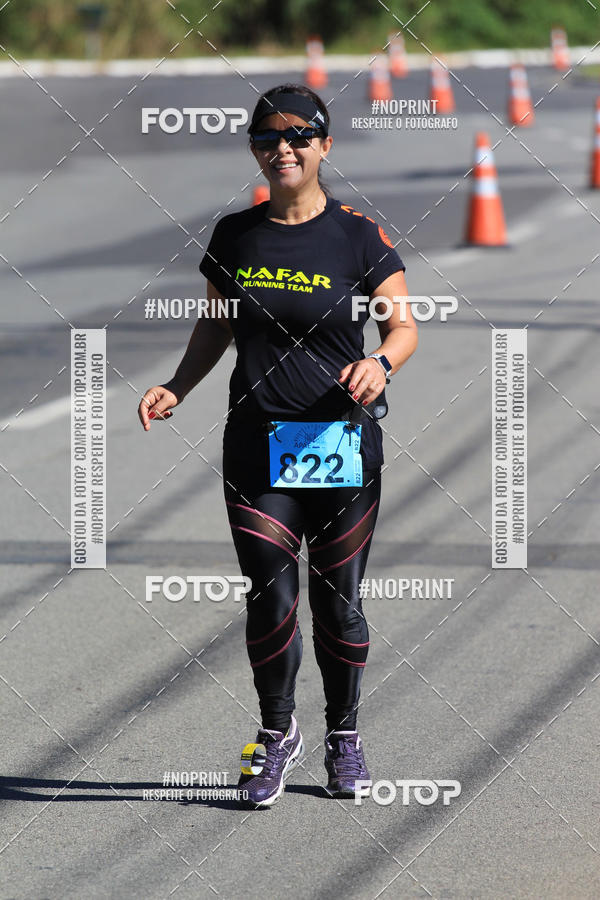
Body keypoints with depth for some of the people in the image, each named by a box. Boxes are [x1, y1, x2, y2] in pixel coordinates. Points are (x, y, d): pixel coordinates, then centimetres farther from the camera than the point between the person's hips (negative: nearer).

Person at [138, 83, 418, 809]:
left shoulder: (357, 236, -3)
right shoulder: (234, 237, 5)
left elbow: (404, 326, -1)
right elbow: (215, 329, 16)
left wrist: (381, 362, -22)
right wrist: (176, 388, 0)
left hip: (342, 446, -1)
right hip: (257, 448, 2)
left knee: (337, 600, 5)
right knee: (270, 598, -3)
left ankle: (343, 736, 25)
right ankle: (277, 735, 17)